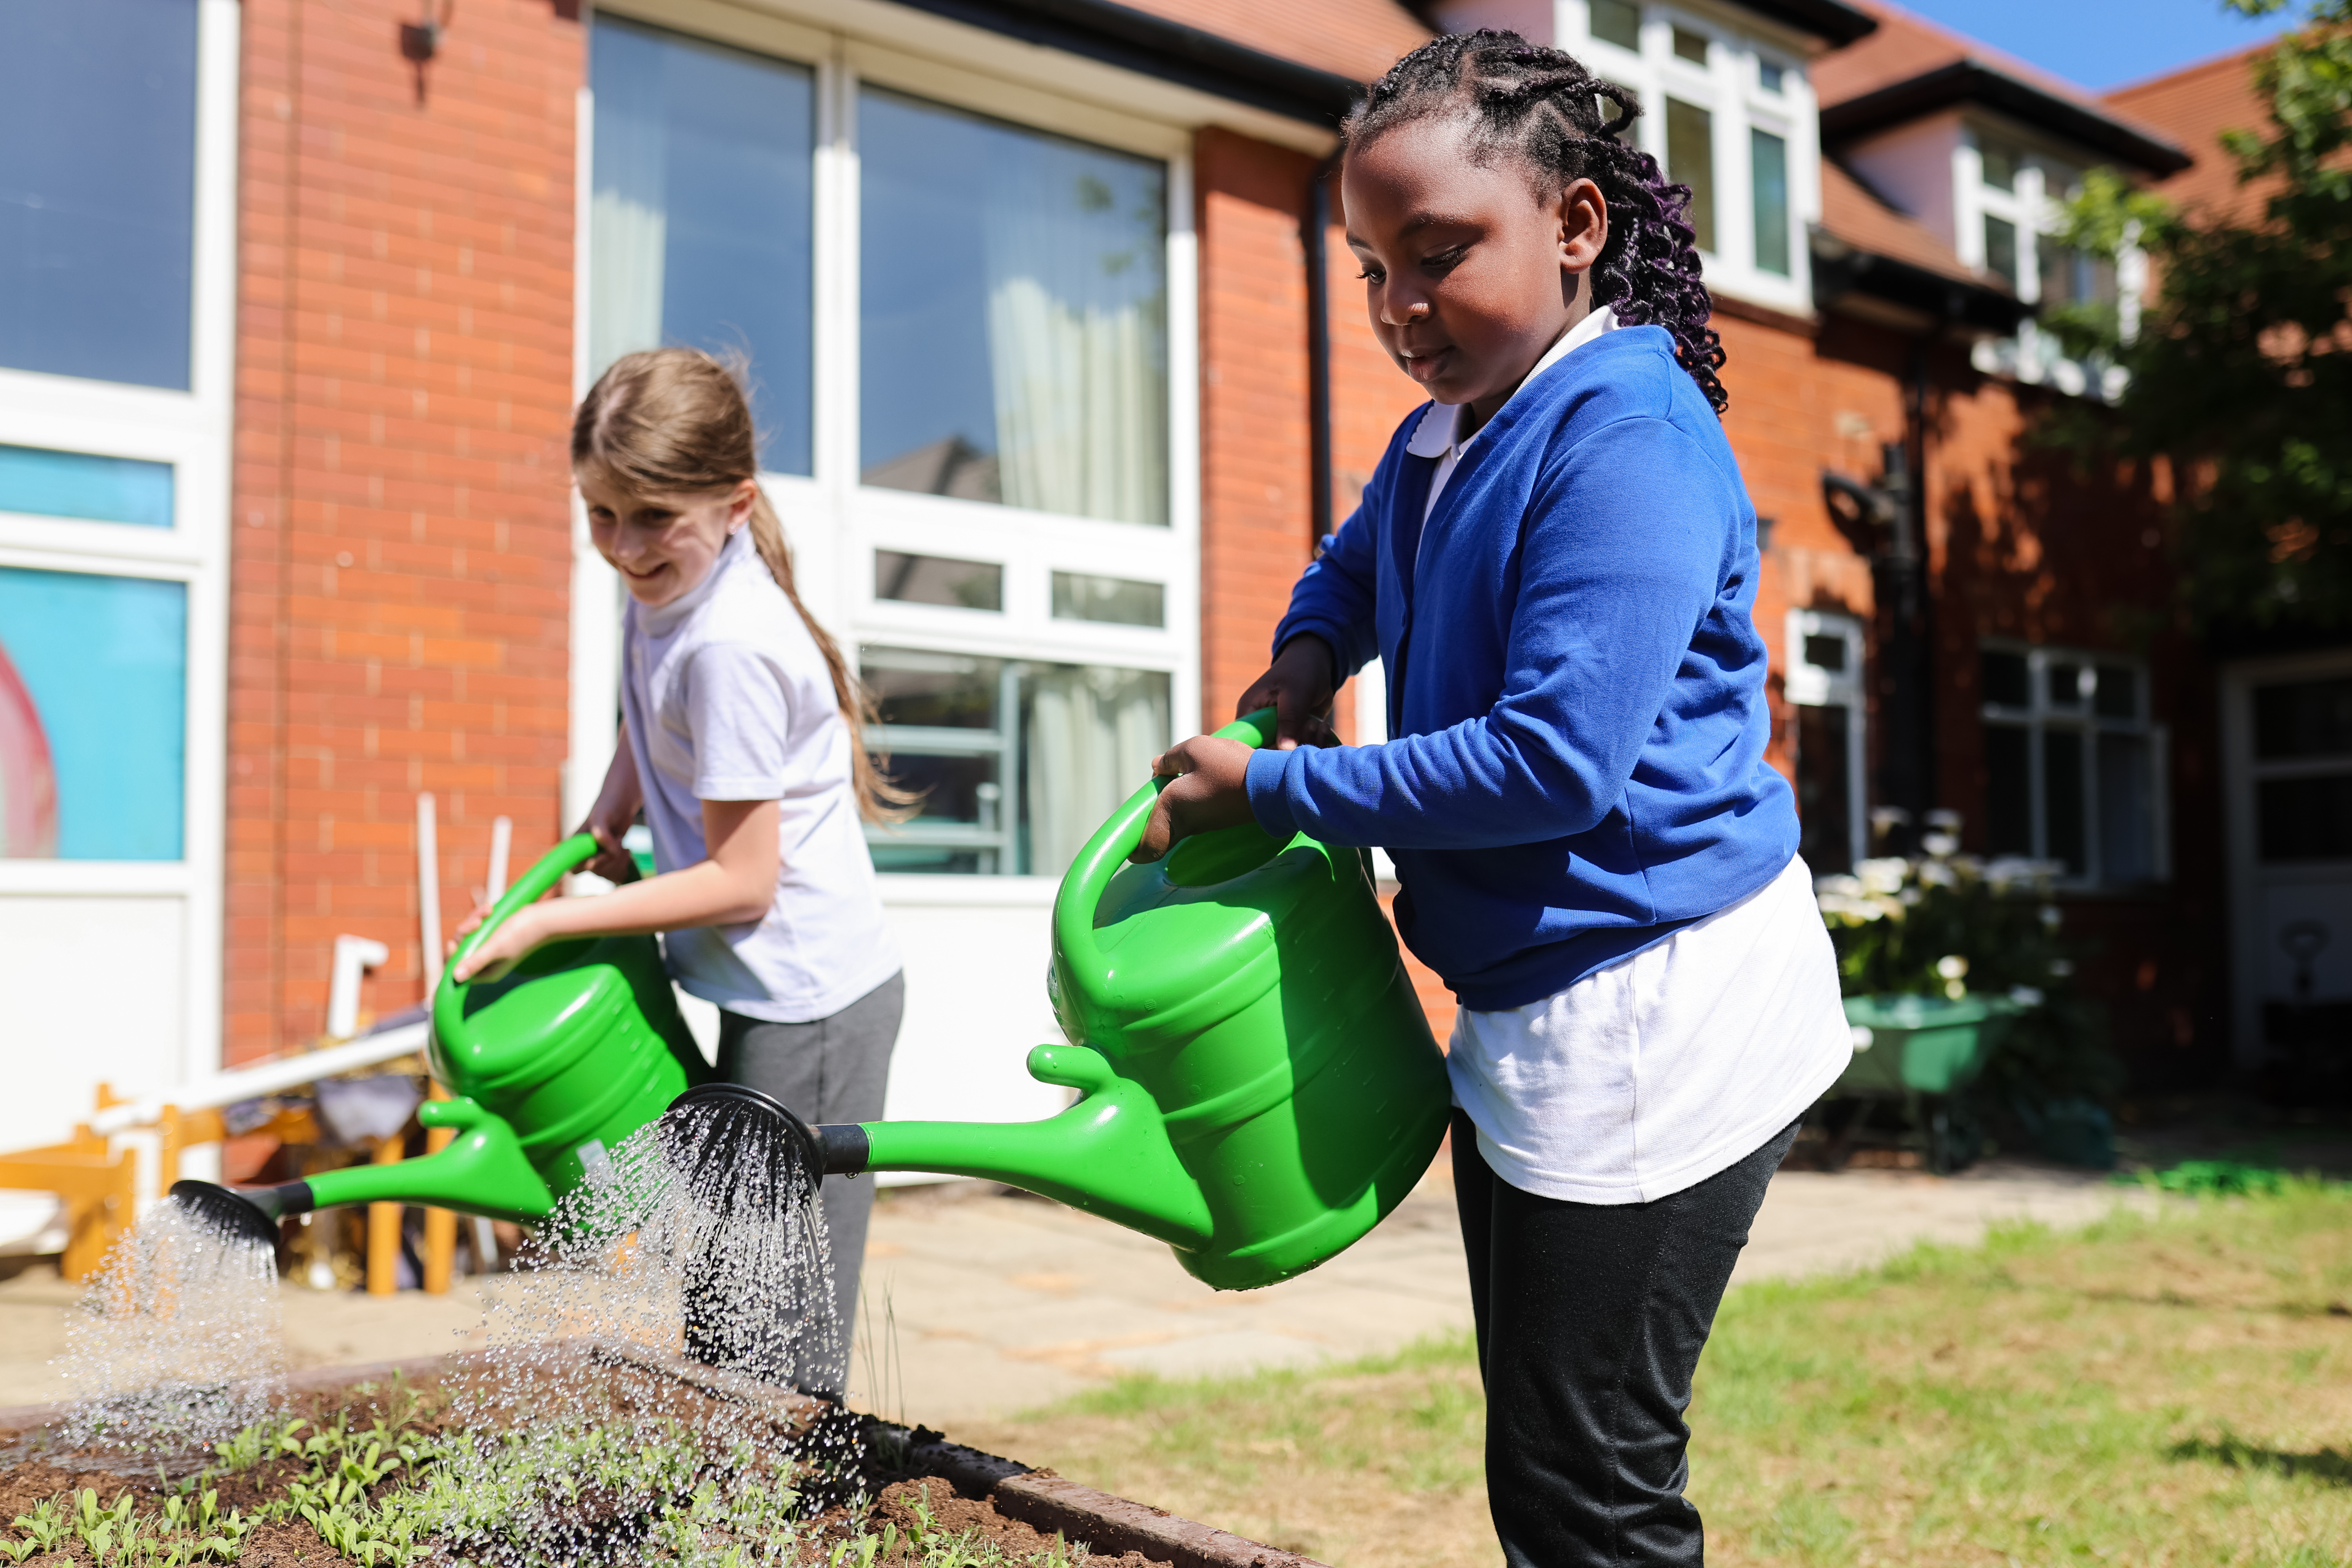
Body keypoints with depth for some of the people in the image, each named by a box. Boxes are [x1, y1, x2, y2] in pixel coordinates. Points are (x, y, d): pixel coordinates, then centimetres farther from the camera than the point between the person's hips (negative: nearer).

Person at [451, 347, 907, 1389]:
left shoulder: (728, 643, -24)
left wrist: (546, 924, -15)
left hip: (808, 1003, -10)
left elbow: (741, 881, -21)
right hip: (776, 994, 10)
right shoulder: (666, 582, 4)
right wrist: (612, 805, 10)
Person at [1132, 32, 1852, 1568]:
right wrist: (1305, 662, 13)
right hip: (1526, 1012, 9)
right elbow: (1356, 565, 34)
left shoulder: (1627, 434, -17)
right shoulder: (1440, 440, 11)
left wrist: (1273, 786, -17)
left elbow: (1554, 757, -25)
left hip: (1656, 1011, -9)